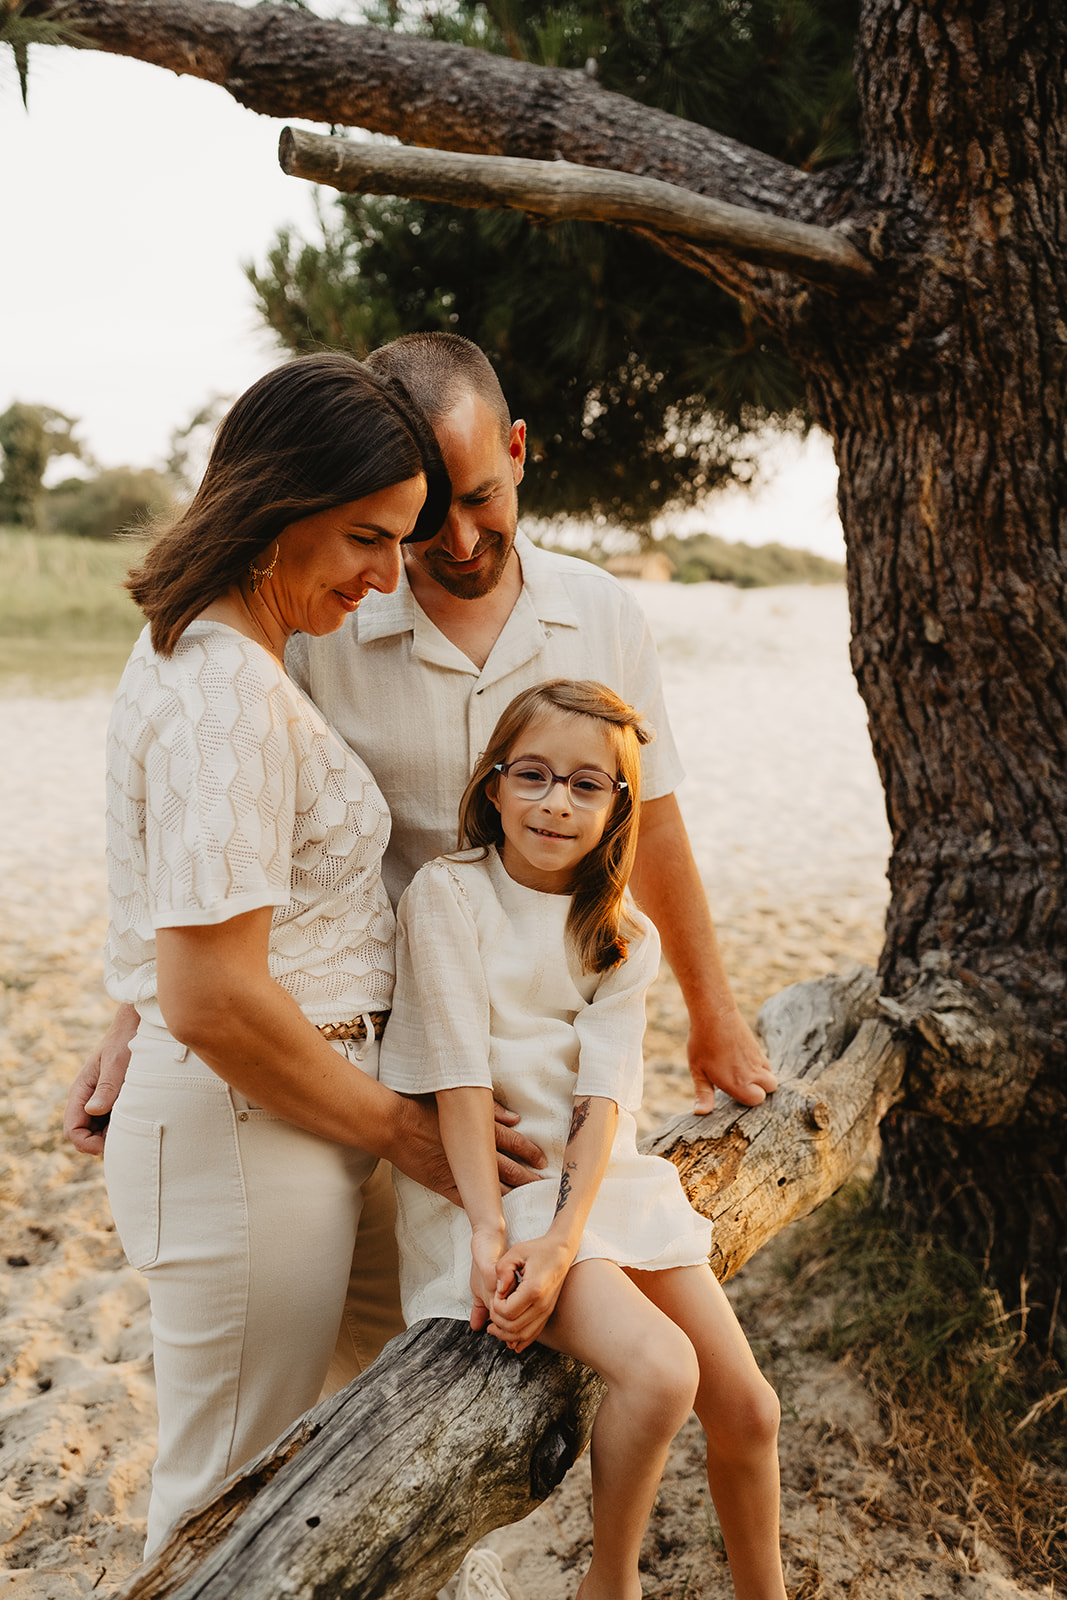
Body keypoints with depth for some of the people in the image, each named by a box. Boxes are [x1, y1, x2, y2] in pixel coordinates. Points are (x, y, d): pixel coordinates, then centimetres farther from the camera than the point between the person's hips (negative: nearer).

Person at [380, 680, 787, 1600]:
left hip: (600, 1180, 5)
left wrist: (560, 1245, -20)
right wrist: (488, 1234, -21)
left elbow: (603, 1100, -7)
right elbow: (461, 1077, -14)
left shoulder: (623, 938, 5)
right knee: (660, 1370, -24)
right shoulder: (448, 894, -8)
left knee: (748, 1410, 1)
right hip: (488, 1188, -5)